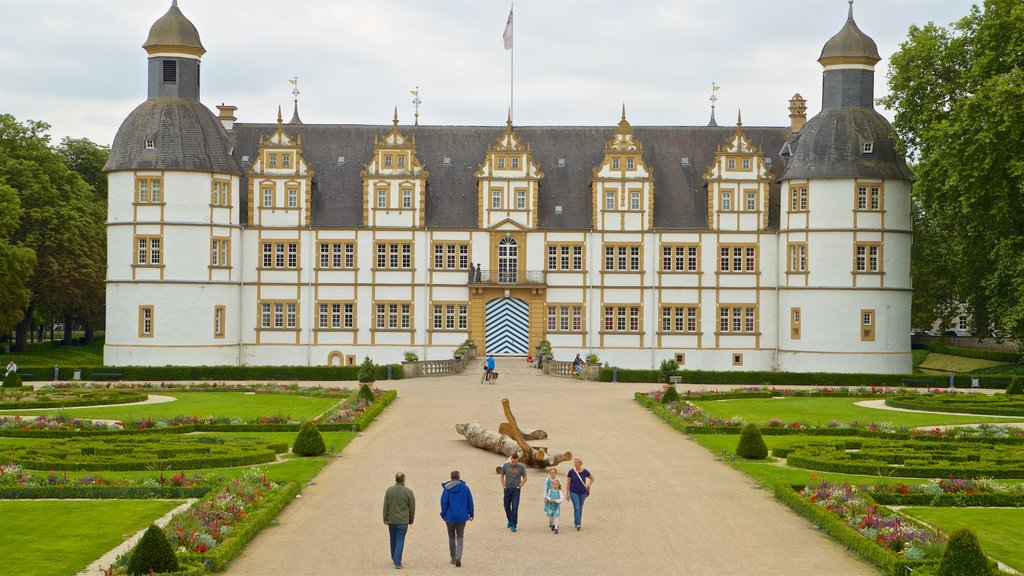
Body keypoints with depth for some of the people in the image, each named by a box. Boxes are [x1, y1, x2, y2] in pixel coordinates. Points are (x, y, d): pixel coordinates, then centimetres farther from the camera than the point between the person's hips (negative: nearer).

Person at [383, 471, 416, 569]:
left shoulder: (389, 490, -2)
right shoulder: (408, 492, -7)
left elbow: (385, 505, -1)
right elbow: (412, 507, -1)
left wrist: (385, 519, 5)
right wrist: (411, 520, 11)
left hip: (391, 520, 3)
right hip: (403, 521, -3)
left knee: (393, 540, 18)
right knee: (400, 541, -2)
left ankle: (394, 559, 34)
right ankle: (397, 562, -8)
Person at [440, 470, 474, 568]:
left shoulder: (447, 489, -7)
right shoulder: (465, 488, -4)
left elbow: (444, 502, -7)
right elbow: (470, 502, 1)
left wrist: (444, 515, 5)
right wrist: (471, 514, 12)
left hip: (450, 517, -1)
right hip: (462, 517, 1)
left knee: (451, 537, 15)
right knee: (460, 537, 7)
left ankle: (453, 558, 21)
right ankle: (458, 558, -12)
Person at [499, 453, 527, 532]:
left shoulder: (521, 467, -4)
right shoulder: (506, 465, 0)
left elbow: (525, 478, 5)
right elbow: (502, 476, 11)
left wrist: (519, 486, -4)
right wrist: (503, 486, 4)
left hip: (516, 489, -2)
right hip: (507, 489, 3)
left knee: (515, 508, -8)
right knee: (506, 506, 12)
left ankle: (513, 525, -2)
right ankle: (510, 520, 37)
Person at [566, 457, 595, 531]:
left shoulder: (585, 471, -4)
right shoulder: (571, 472, -7)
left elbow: (592, 478, 10)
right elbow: (568, 483, -2)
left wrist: (589, 485, -5)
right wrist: (567, 494, -4)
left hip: (583, 492, 2)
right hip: (574, 492, -2)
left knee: (580, 508, 14)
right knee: (576, 508, -14)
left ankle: (577, 522, 30)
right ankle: (578, 524, -19)